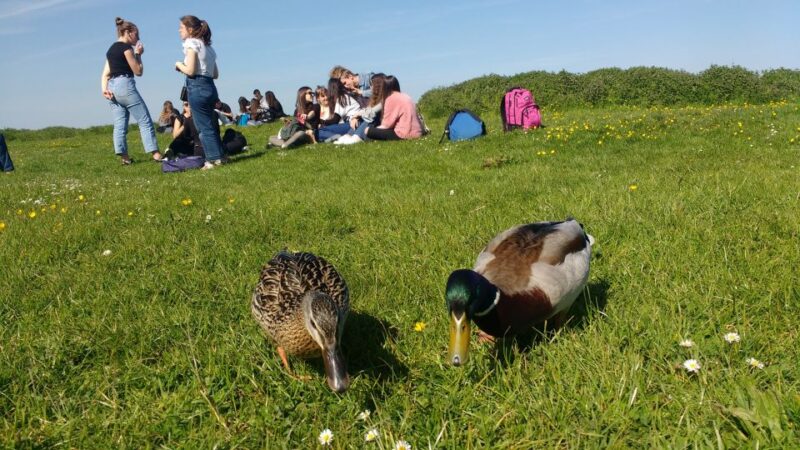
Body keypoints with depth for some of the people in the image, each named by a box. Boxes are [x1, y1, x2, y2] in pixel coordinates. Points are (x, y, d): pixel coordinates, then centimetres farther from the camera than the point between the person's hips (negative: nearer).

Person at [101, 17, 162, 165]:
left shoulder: (111, 49, 20)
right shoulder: (126, 47, -6)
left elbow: (105, 74, 13)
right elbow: (138, 71, -5)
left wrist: (104, 88, 2)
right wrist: (138, 54, 6)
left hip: (112, 87, 9)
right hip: (125, 85, -9)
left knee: (119, 124, 4)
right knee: (145, 121, -6)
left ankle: (124, 156, 0)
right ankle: (155, 153, -10)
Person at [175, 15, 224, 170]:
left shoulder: (191, 43, -7)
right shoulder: (207, 45, 18)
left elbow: (190, 71, -15)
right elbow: (215, 74, 17)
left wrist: (179, 65, 3)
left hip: (197, 88, -8)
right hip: (210, 87, 8)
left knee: (204, 127, -4)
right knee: (211, 125, 13)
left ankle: (213, 159, -3)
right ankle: (218, 156, 16)